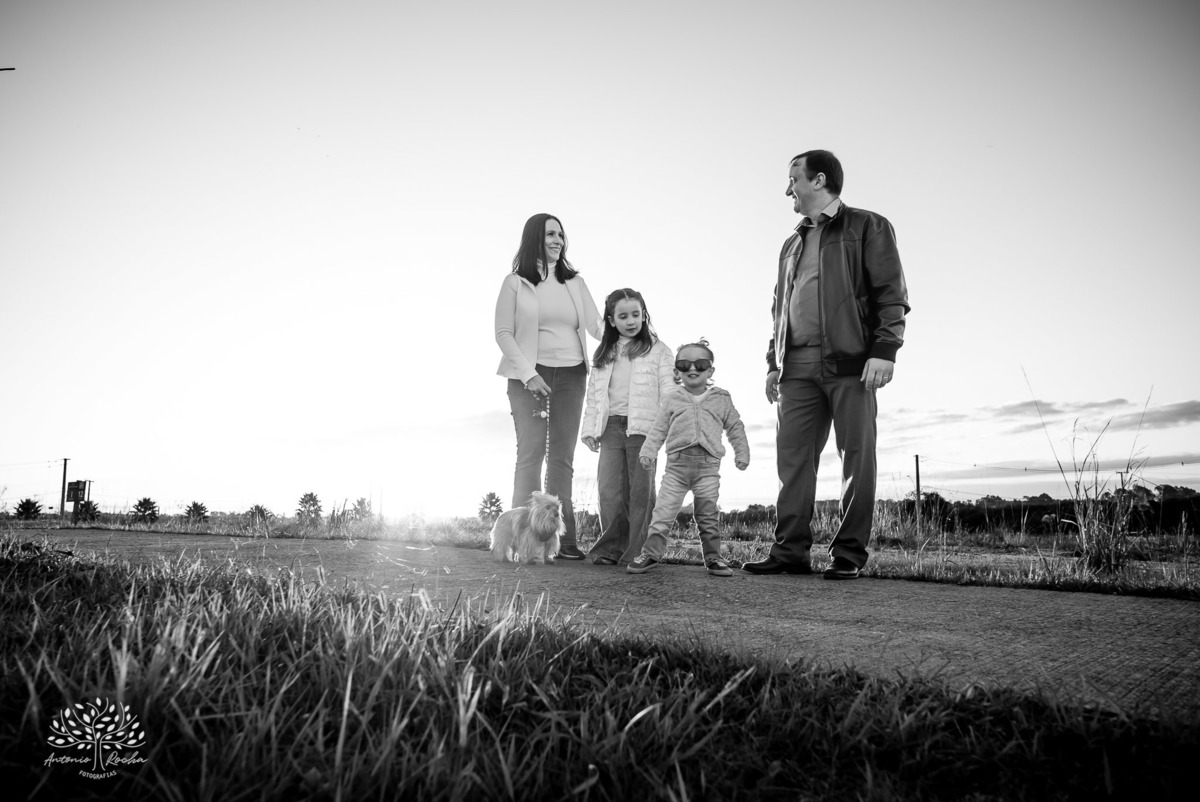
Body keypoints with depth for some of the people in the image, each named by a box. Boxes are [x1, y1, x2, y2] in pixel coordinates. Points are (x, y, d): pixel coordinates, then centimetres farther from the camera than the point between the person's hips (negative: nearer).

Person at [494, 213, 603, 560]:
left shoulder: (575, 282, 13)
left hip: (570, 375, 4)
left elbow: (596, 326, 9)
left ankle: (563, 539, 4)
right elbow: (503, 333, -2)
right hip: (530, 374, -3)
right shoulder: (515, 283, 3)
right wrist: (528, 373, -12)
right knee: (531, 453, -7)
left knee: (562, 457, 2)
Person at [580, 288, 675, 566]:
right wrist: (590, 428, 9)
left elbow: (668, 389, -1)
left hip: (643, 426, -4)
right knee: (610, 490, 1)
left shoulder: (657, 349, 5)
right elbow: (593, 392, 17)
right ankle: (611, 548, 8)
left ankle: (637, 551, 3)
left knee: (640, 489, -2)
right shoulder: (603, 353, 17)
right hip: (611, 426, 4)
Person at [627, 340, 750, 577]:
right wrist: (648, 451, 2)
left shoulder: (721, 399, 9)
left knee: (707, 515, 4)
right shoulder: (672, 399, 10)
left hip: (708, 465, 0)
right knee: (663, 510, -5)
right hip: (677, 462, 0)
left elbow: (735, 427, 16)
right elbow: (659, 429, 12)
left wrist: (742, 453, 10)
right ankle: (651, 553, 1)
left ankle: (713, 557, 13)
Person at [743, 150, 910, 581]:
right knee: (792, 457, -1)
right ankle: (790, 551, 2)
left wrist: (884, 351, -13)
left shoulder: (867, 227, 7)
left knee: (857, 457, -4)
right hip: (798, 367, 6)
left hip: (851, 363, -5)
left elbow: (891, 294, -2)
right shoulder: (792, 244, 25)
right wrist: (774, 363, 16)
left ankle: (849, 556, 1)